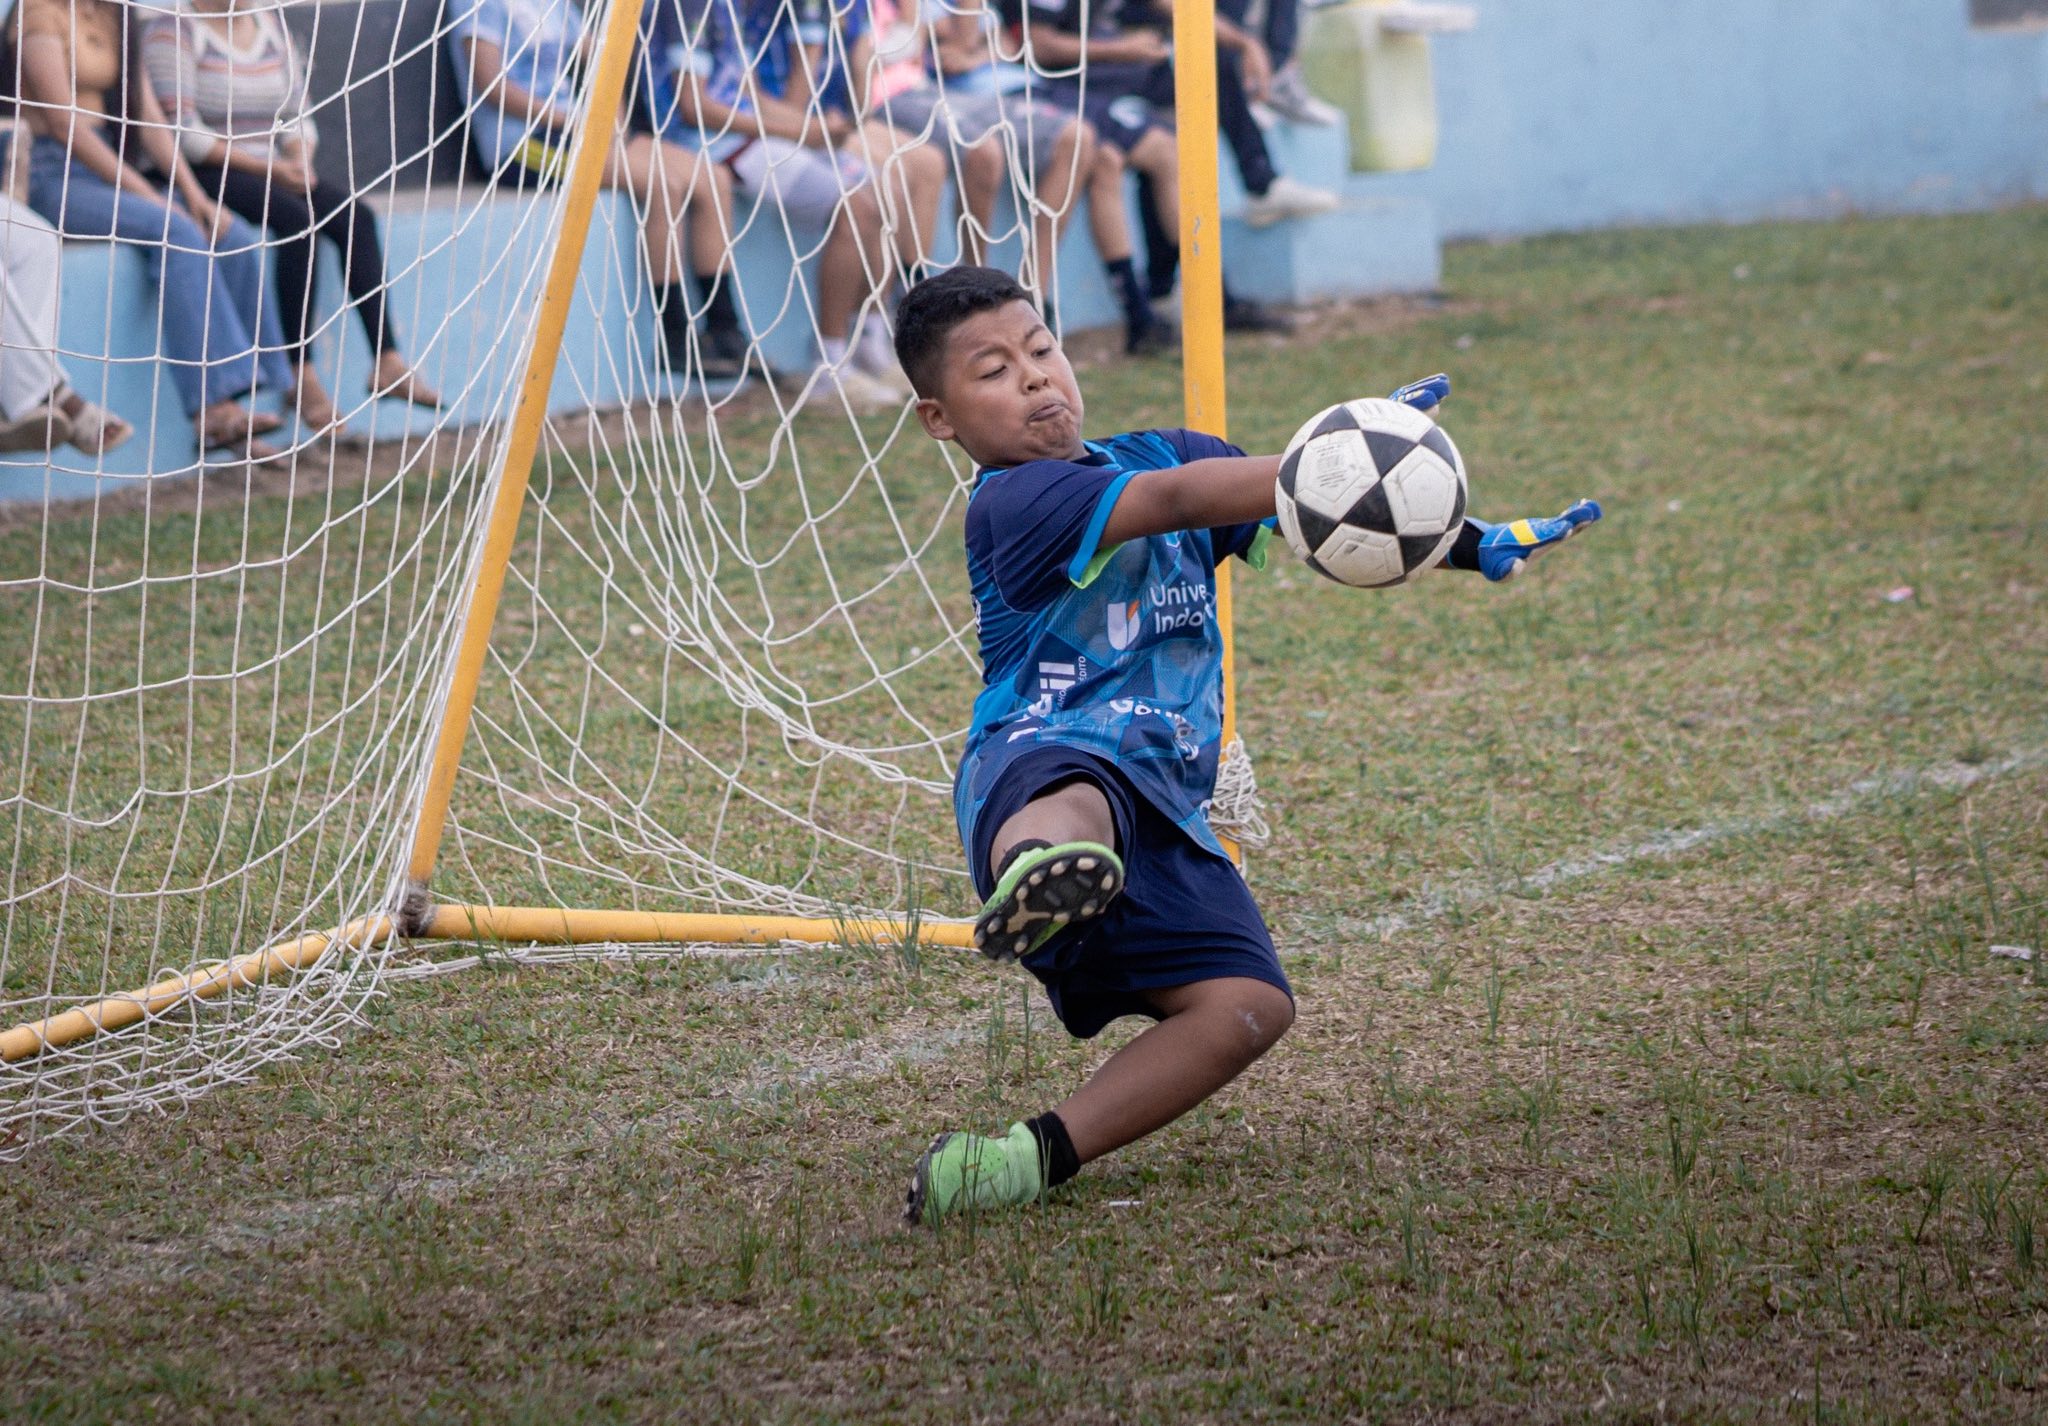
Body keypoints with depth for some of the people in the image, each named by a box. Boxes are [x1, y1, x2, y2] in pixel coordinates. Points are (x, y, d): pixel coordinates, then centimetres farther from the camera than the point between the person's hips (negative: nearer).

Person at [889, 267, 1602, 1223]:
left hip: (1162, 814, 7)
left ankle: (1032, 1157, -18)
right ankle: (1034, 875, -82)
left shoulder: (1156, 455, 23)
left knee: (1248, 1007, -14)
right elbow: (1178, 500, -18)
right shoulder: (1011, 503, -2)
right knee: (1072, 804, -45)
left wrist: (1466, 542, 8)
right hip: (1040, 763, -7)